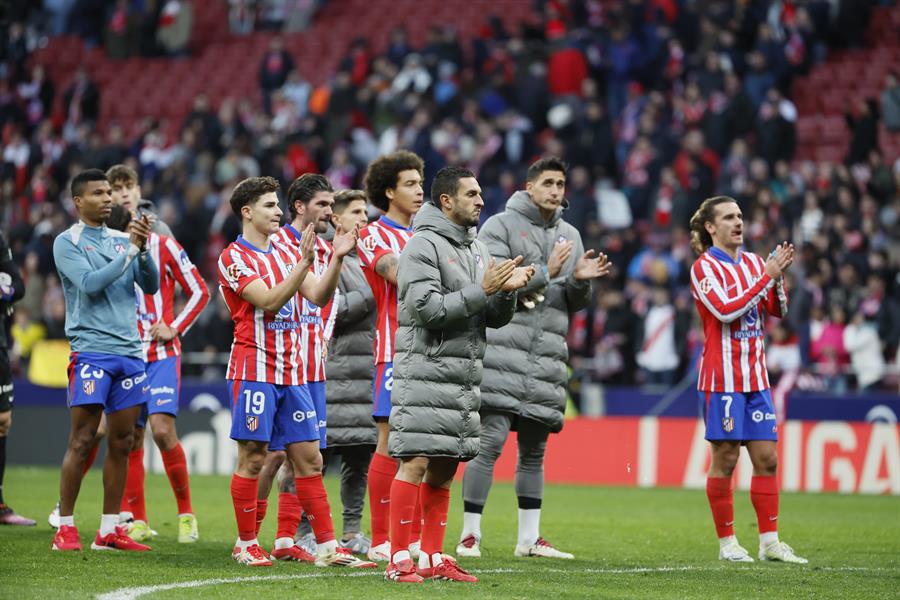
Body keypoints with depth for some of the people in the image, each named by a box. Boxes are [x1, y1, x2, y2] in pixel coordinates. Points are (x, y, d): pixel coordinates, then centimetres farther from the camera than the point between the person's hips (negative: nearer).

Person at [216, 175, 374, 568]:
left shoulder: (285, 252, 15)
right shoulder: (234, 257, -6)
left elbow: (319, 296, 7)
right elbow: (270, 301, -18)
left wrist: (337, 259, -7)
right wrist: (305, 261, -25)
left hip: (292, 370, 7)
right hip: (255, 369, -6)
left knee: (309, 459, 3)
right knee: (252, 458, -4)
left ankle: (327, 546, 3)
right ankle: (246, 544, 7)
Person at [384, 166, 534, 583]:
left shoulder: (478, 250, 16)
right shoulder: (424, 245, -7)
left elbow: (495, 319, 15)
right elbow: (427, 308, -17)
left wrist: (507, 291, -6)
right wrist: (482, 290, -17)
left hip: (465, 377, 8)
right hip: (426, 373, -8)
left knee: (443, 470, 9)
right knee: (415, 463, -10)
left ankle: (433, 558, 13)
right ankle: (400, 560, -8)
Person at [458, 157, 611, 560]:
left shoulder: (569, 235, 19)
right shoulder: (499, 227, 1)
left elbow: (574, 304, 19)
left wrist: (580, 281, -3)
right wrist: (545, 273, -12)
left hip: (547, 358, 6)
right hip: (503, 352, -6)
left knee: (534, 450, 10)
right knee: (490, 442, -10)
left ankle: (530, 538, 16)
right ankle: (470, 535, -5)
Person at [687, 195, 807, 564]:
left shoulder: (752, 262, 13)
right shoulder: (705, 266, -6)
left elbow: (778, 310, 12)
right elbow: (726, 310, -18)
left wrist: (778, 275, -5)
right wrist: (766, 276, -17)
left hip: (755, 376, 6)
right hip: (722, 376, -6)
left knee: (766, 458, 3)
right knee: (725, 459, -5)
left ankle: (770, 542, 5)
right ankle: (727, 543, 2)